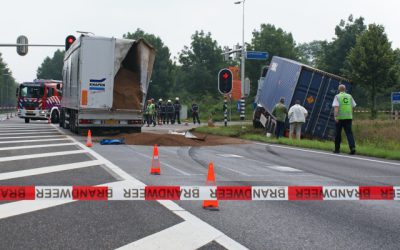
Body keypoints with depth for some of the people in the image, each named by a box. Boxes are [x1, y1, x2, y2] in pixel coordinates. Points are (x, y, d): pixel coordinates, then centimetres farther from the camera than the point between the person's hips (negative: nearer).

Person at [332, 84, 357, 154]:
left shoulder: (337, 97, -1)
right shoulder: (349, 96, 10)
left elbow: (336, 107, -13)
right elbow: (352, 107, 13)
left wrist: (335, 116, -21)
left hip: (340, 118, -2)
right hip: (348, 117, 2)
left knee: (338, 133, 9)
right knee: (349, 133, -1)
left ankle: (337, 149, 17)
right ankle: (352, 147, -20)